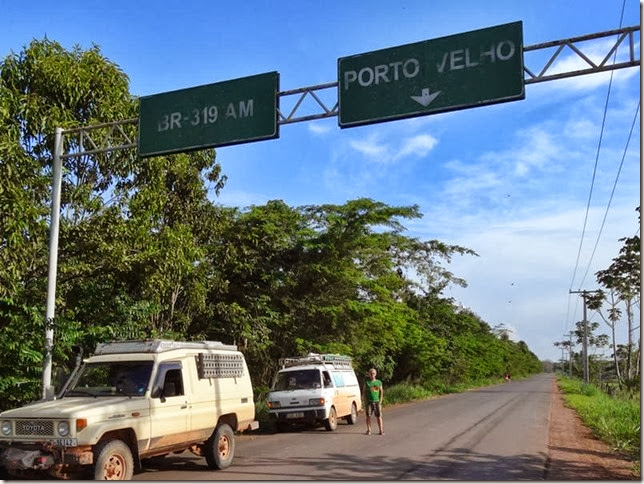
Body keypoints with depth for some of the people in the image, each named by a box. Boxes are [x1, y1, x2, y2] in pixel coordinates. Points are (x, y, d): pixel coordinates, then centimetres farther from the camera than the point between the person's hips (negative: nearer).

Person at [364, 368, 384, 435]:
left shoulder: (379, 382, 7)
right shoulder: (367, 382, 6)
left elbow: (381, 392, 7)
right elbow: (365, 392, 7)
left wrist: (380, 401, -2)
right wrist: (366, 401, -3)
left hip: (377, 402, 0)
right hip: (369, 402, 0)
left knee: (379, 416, -2)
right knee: (368, 416, 0)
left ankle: (381, 430, 3)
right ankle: (369, 430, 8)